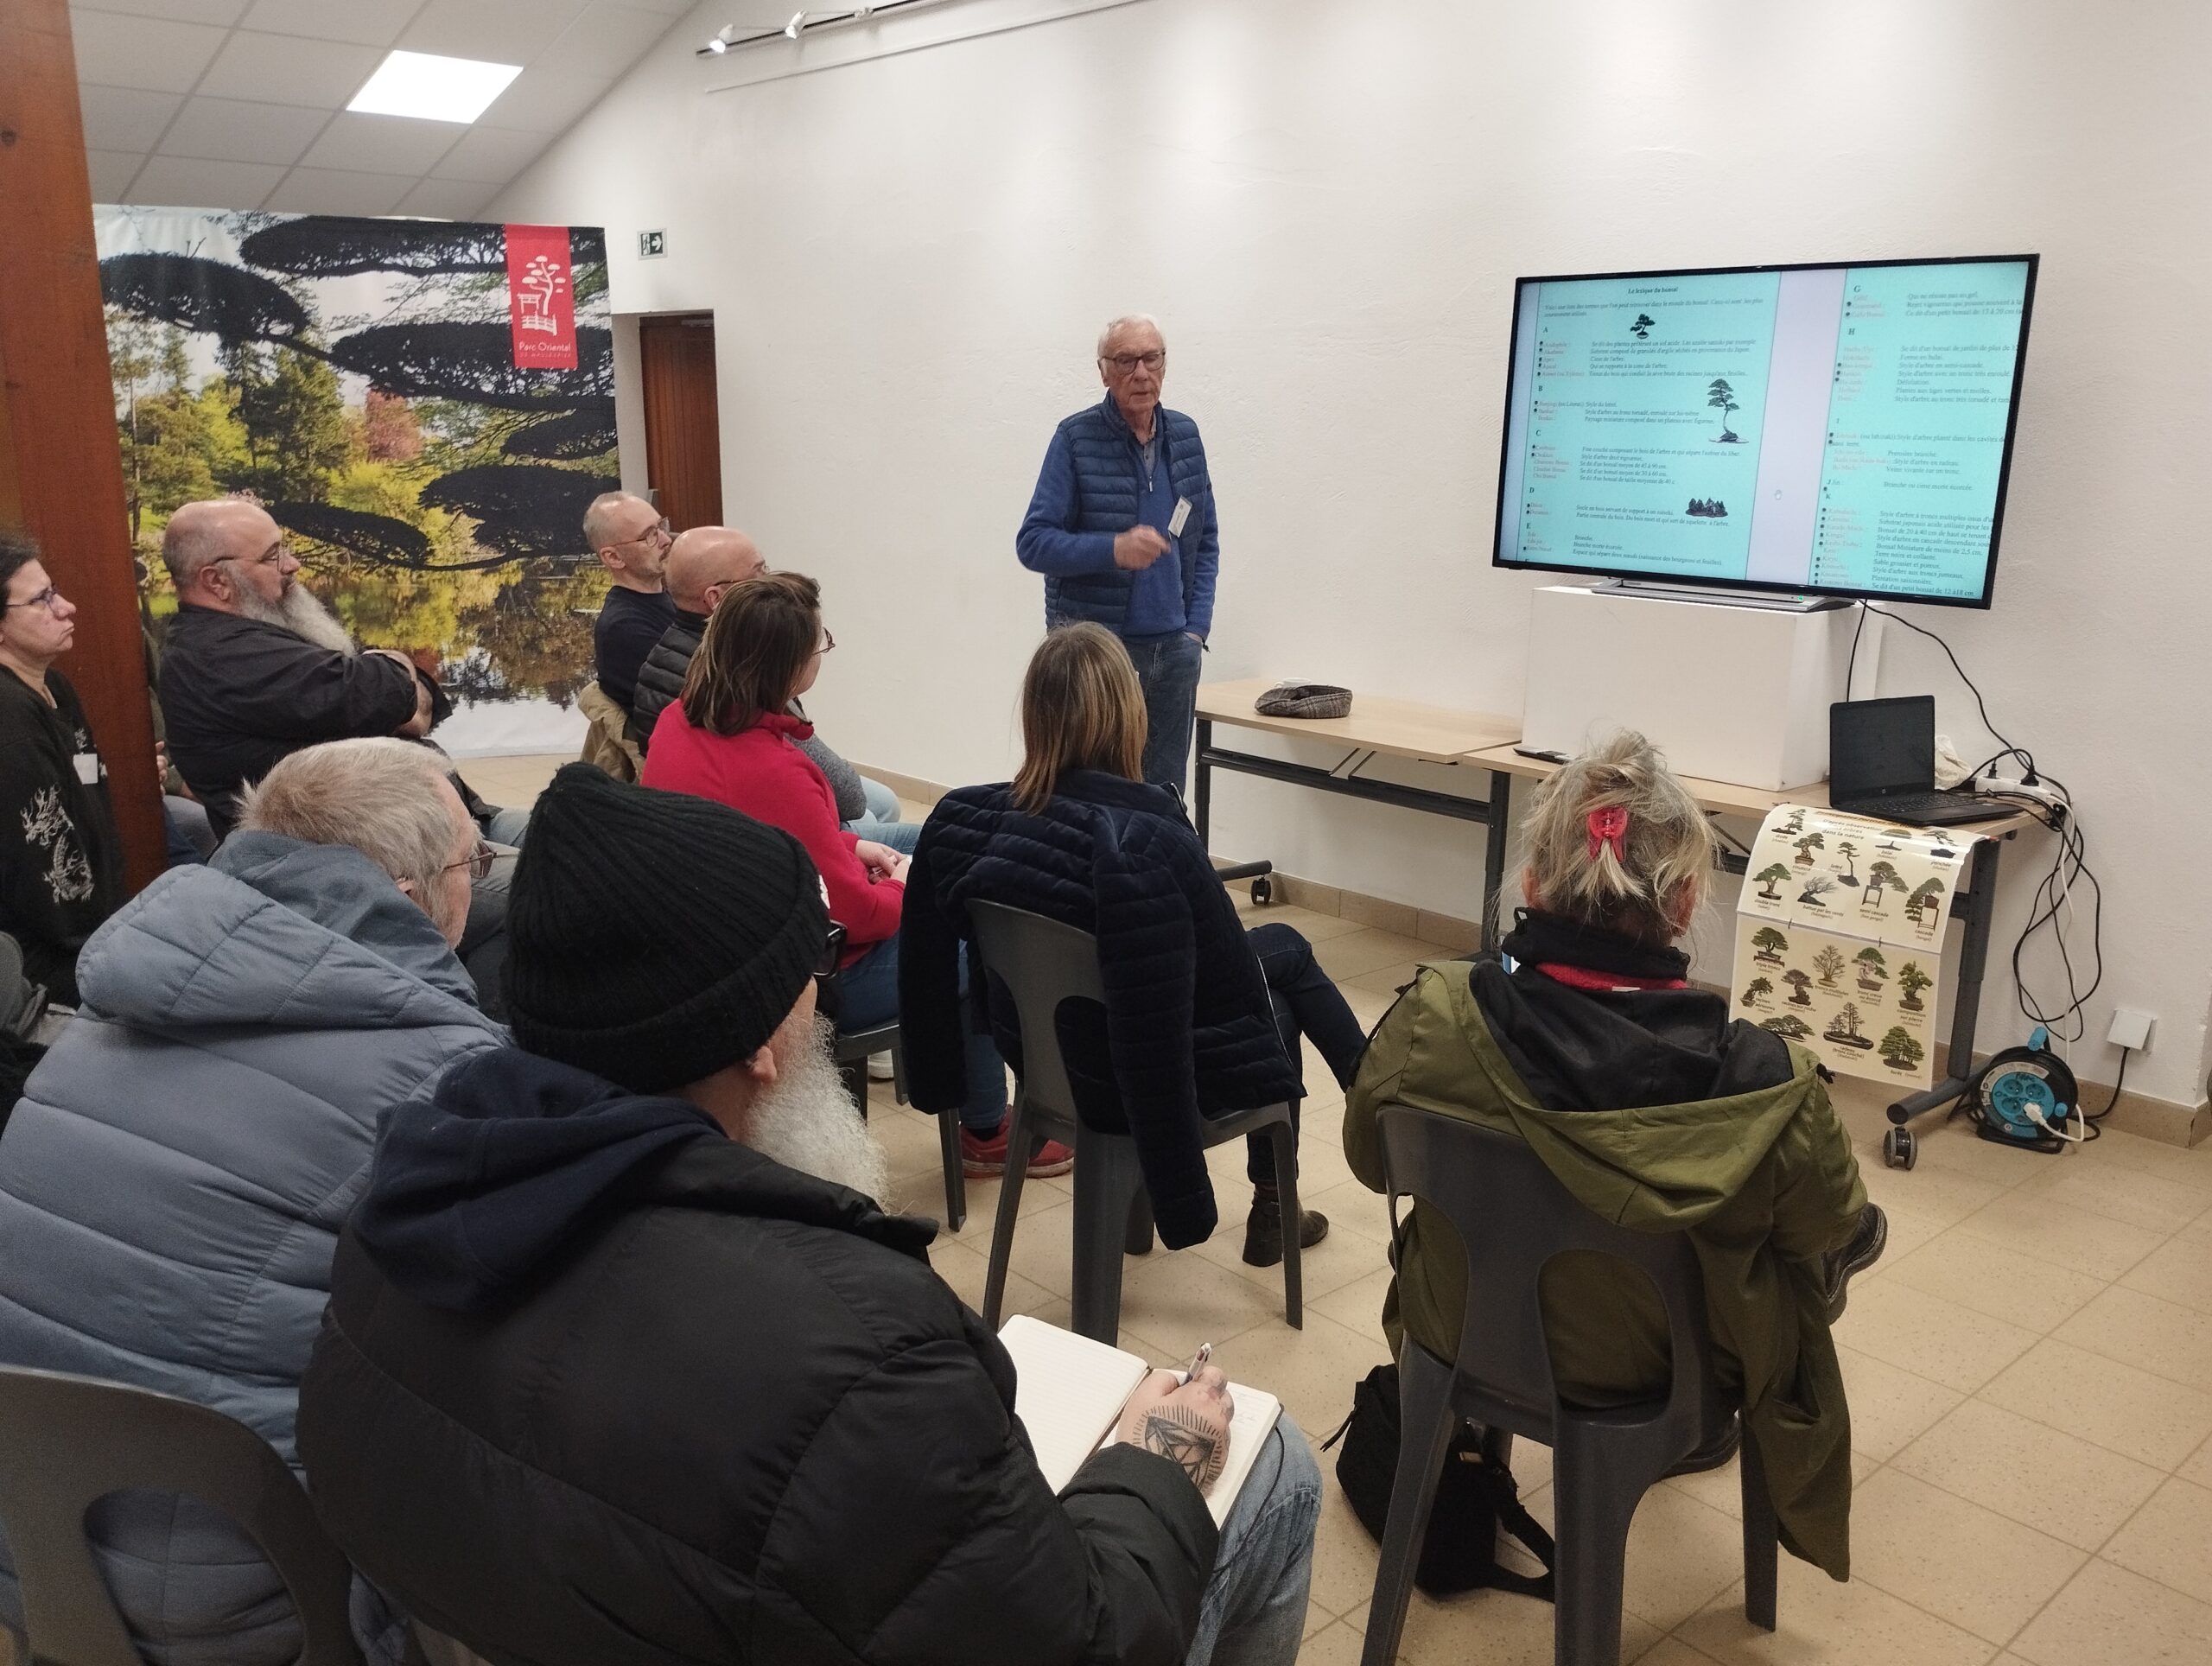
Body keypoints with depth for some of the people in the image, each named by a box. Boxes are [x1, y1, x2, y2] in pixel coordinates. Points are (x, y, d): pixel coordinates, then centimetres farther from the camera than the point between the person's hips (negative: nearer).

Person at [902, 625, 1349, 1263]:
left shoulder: (959, 821, -16)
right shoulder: (1152, 845, -34)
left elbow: (924, 966, -2)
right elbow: (1238, 986, -24)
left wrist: (931, 1079, 15)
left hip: (1041, 1060, 6)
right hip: (1146, 1082, -6)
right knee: (1280, 966, 27)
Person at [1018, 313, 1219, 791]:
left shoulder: (1184, 435, 8)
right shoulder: (1076, 438, -6)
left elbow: (1206, 541, 14)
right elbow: (1032, 542, -10)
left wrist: (1197, 626, 3)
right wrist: (1113, 549, -25)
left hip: (1174, 647, 4)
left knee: (1166, 794, 10)